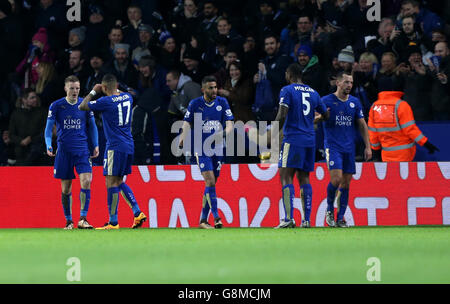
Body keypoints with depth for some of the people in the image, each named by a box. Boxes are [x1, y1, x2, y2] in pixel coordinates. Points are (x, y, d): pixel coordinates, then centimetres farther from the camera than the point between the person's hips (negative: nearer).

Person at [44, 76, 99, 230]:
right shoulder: (56, 106, 0)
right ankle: (69, 221, 17)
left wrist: (96, 145, 5)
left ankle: (83, 219, -15)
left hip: (82, 150, 0)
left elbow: (92, 126, 14)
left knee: (86, 182, -17)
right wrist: (49, 146, -13)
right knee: (66, 188, 4)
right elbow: (49, 127, 1)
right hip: (64, 151, 0)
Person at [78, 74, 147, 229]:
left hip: (115, 147, -8)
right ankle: (137, 213, 8)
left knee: (111, 183, -4)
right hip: (129, 146, 8)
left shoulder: (106, 101, -14)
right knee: (119, 182, 16)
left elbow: (82, 107, -2)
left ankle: (113, 222, -4)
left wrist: (93, 92, 9)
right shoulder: (128, 97, 7)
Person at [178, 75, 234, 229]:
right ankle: (216, 218, -18)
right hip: (201, 149, -3)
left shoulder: (222, 102, 4)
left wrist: (224, 133, -21)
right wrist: (183, 138, -14)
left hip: (217, 148, 3)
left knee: (211, 184, 6)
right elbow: (187, 124, 3)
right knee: (210, 182, -16)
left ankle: (203, 219, 15)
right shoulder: (194, 104, -1)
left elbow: (230, 124, -1)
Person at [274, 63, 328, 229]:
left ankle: (289, 218, -18)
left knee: (286, 177, -7)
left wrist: (274, 134, -6)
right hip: (310, 140, 6)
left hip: (292, 139, -6)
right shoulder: (313, 93, 14)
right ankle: (306, 219, 5)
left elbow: (282, 116, -14)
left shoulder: (287, 91, -4)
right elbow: (325, 115, 22)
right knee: (304, 178, 10)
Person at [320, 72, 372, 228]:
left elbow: (362, 125, 17)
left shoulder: (355, 102, 10)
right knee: (336, 178, -19)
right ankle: (329, 209, 5)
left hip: (349, 148, 4)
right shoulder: (326, 101, -3)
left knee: (346, 183, 2)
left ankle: (340, 219, 9)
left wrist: (368, 146, 11)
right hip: (332, 146, -4)